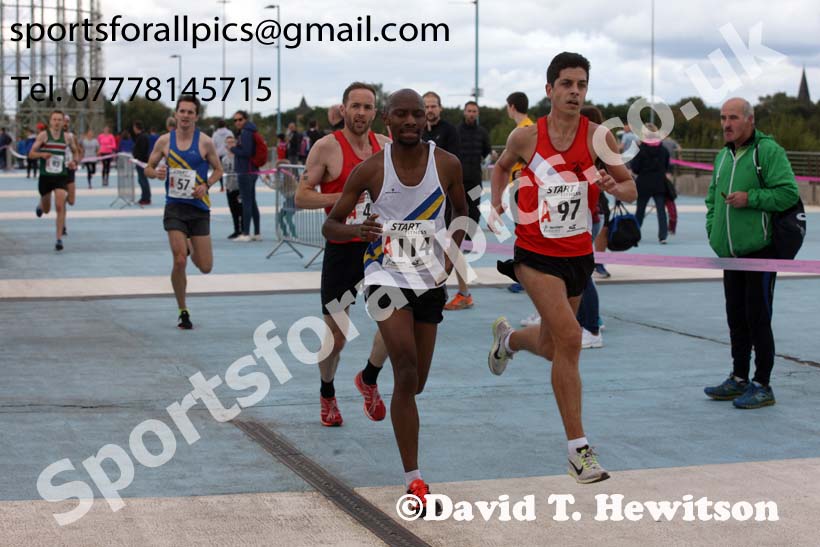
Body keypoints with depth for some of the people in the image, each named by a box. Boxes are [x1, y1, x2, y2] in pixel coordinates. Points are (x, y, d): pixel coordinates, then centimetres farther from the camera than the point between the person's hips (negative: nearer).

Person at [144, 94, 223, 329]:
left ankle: (190, 247, 38)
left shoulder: (205, 142, -3)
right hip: (175, 207, 0)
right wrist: (156, 173, -13)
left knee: (205, 267, 1)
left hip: (199, 207, 0)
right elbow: (148, 168, 10)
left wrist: (206, 185, -11)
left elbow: (218, 169, 8)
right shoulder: (165, 141, 0)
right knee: (179, 261, -13)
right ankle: (183, 312, 6)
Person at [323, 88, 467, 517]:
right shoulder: (370, 169, -9)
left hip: (430, 277, 4)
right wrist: (356, 229, -25)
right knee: (407, 370, -20)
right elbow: (329, 226, -2)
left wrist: (451, 255, -3)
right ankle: (414, 481, -17)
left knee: (415, 381, 12)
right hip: (386, 272, -3)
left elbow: (461, 213, 14)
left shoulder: (446, 164, -4)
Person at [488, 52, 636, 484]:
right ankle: (577, 446, -13)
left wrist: (614, 187, -22)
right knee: (569, 337, -20)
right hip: (535, 253, -3)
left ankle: (509, 337, 57)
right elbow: (502, 166, 16)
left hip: (578, 254, 3)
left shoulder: (597, 136, -6)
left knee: (552, 347, 19)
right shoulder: (526, 137, -6)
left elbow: (631, 190, -1)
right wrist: (496, 206, 5)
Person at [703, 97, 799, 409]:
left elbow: (788, 194, -16)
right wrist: (712, 228, 11)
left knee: (758, 318, -5)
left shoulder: (768, 150, -9)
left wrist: (750, 198, -20)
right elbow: (713, 196, 25)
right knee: (736, 317, 13)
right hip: (730, 253, 8)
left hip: (760, 251, -8)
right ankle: (739, 380, 23)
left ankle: (762, 386, 2)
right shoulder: (723, 156, 15)